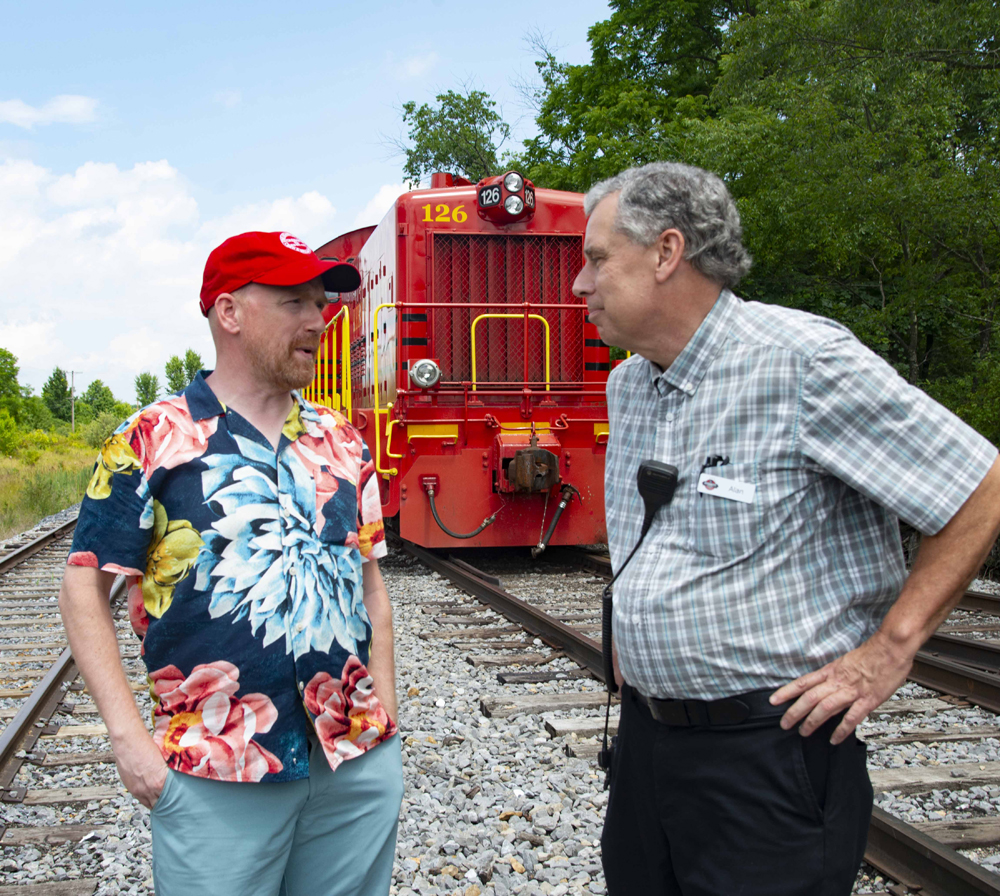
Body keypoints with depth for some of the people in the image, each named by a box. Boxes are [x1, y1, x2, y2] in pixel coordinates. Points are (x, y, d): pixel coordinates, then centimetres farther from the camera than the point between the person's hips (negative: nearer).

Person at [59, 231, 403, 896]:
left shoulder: (344, 442, 10)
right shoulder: (152, 441, -3)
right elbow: (85, 589, -3)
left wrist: (385, 714, 9)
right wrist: (129, 736, -9)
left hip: (360, 766, 4)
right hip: (216, 777, -4)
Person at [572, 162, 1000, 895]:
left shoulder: (802, 360, -17)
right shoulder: (626, 384, 8)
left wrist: (889, 650, -14)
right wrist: (634, 648, 14)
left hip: (769, 750, -7)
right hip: (645, 735, 7)